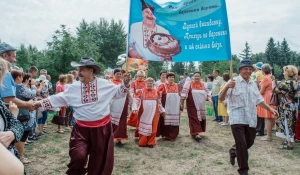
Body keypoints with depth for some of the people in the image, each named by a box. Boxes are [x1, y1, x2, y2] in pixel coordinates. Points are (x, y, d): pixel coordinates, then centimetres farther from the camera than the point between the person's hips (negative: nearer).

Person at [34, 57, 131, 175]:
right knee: (78, 156, -11)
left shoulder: (104, 84, -2)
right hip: (82, 129, 0)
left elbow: (118, 92, 8)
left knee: (99, 158, 14)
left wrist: (125, 84, -7)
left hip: (102, 127, 0)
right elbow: (59, 99, 5)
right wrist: (41, 103, -1)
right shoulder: (74, 87, 1)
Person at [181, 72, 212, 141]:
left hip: (201, 106, 5)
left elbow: (207, 92, 9)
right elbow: (184, 93, -6)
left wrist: (209, 99, -8)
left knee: (201, 118, 9)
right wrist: (181, 102, -8)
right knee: (194, 118, -9)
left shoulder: (204, 84, 9)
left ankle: (195, 131, 24)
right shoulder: (188, 83, -5)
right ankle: (195, 133, -10)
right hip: (192, 105, -5)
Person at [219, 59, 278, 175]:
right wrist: (226, 87, -31)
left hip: (251, 119, 6)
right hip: (237, 119, -6)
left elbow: (259, 100, 21)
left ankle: (234, 151, 45)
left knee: (249, 142, 17)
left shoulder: (253, 84, 13)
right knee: (242, 145, -5)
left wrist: (270, 109, 10)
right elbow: (221, 99, -13)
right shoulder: (233, 82, -7)